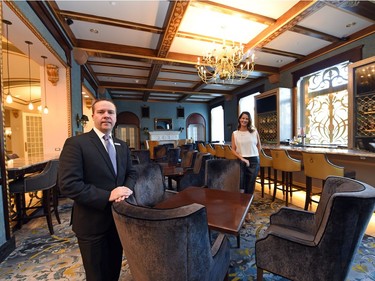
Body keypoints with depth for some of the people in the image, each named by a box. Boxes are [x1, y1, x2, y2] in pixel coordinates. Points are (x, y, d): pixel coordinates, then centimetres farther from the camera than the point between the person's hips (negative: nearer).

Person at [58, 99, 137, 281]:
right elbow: (68, 184, -22)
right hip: (92, 223, -5)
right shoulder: (76, 143, -15)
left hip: (118, 218, 6)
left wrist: (127, 188, -13)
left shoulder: (122, 146, 5)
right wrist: (107, 196, -27)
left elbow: (131, 173, 9)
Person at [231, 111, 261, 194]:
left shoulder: (254, 131, 1)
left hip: (254, 161, 0)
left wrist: (253, 155, 9)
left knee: (251, 185, 6)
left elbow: (259, 146, 12)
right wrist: (242, 158, -13)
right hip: (241, 161, 0)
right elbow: (233, 150, -3)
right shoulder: (235, 134, 0)